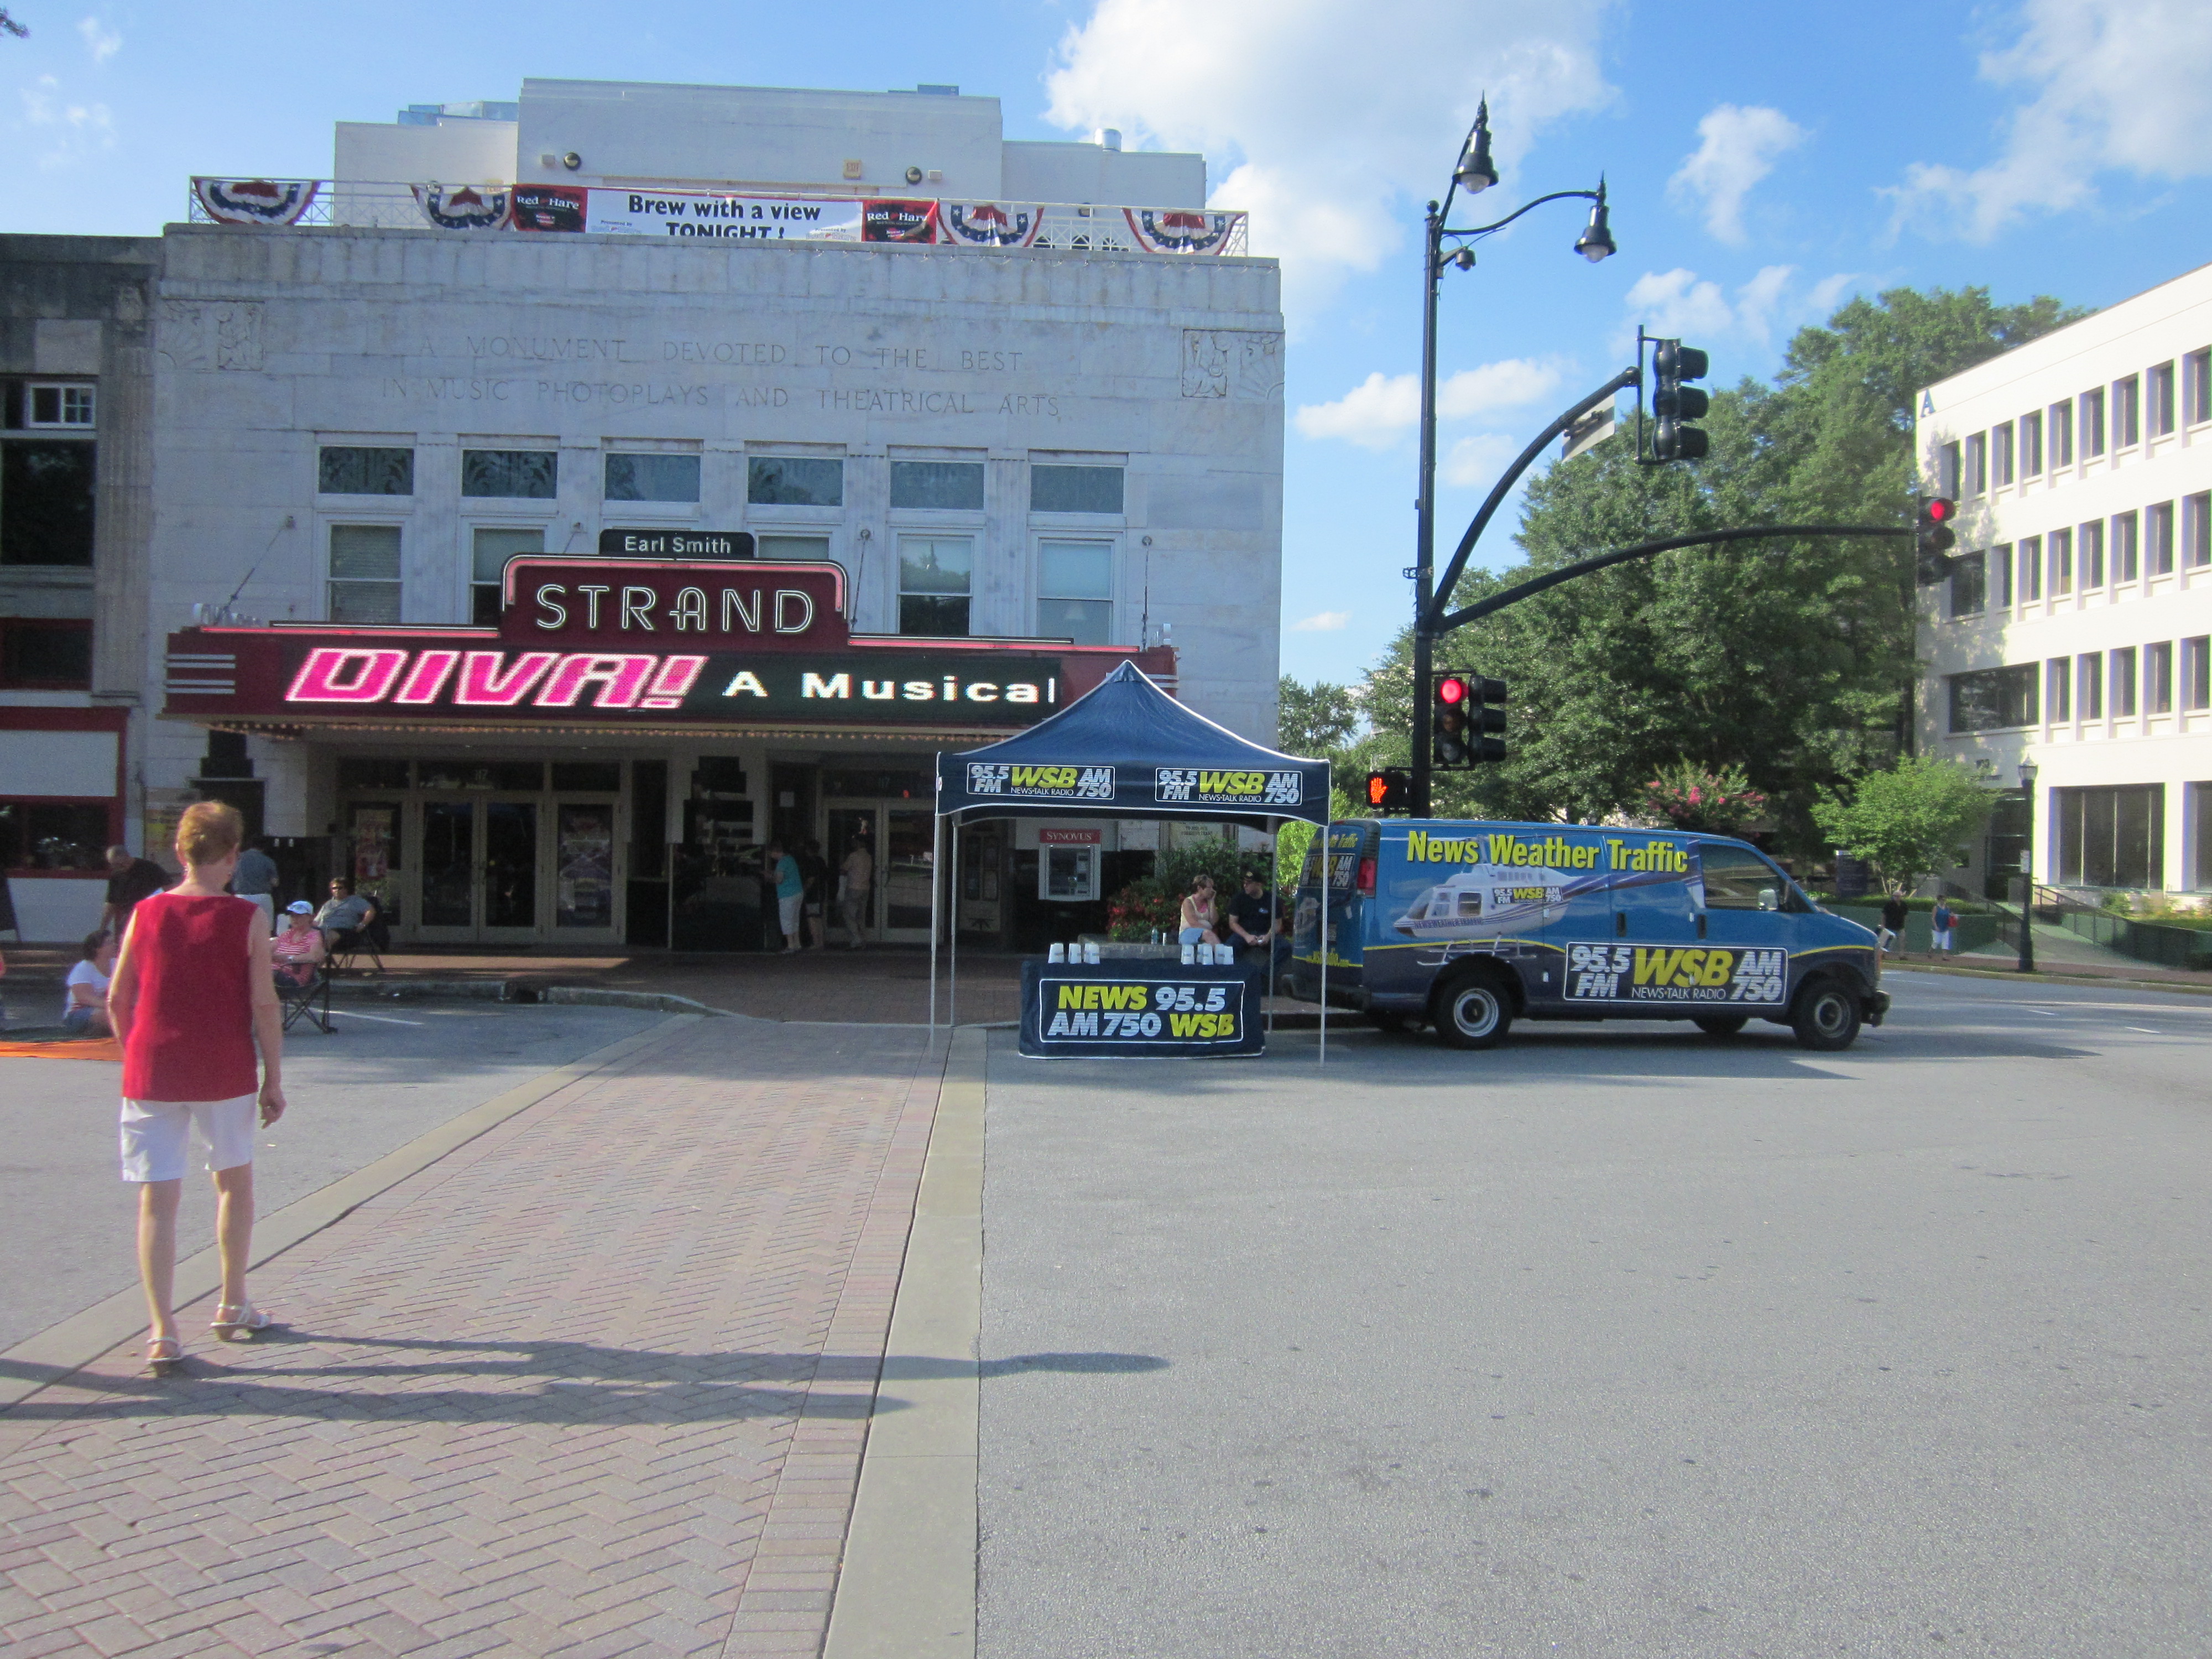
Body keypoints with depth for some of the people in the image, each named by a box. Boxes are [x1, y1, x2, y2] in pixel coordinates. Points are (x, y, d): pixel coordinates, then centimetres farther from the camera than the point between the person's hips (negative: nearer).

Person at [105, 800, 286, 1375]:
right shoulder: (245, 919, -7)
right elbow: (265, 1005, -8)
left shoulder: (146, 914, 0)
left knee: (158, 1200, 3)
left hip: (152, 1072, 1)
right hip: (225, 1075, -1)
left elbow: (117, 1000, 5)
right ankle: (232, 1307, 28)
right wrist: (274, 1077, 0)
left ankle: (161, 1333, -3)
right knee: (234, 1182, 19)